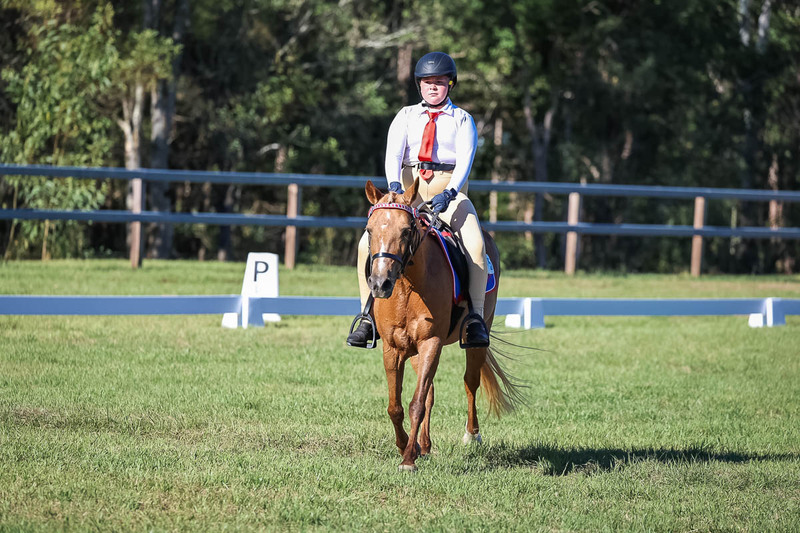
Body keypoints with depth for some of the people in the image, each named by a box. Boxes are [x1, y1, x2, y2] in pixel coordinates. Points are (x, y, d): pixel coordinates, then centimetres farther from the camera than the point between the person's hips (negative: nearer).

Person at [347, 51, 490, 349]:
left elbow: (465, 159, -9)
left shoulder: (462, 120, 7)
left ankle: (475, 317, -26)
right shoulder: (406, 116, 12)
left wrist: (450, 193, -28)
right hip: (408, 192, 2)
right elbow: (393, 153, -5)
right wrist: (394, 185, -26)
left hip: (450, 195, -2)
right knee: (368, 243, -18)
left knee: (475, 245, -30)